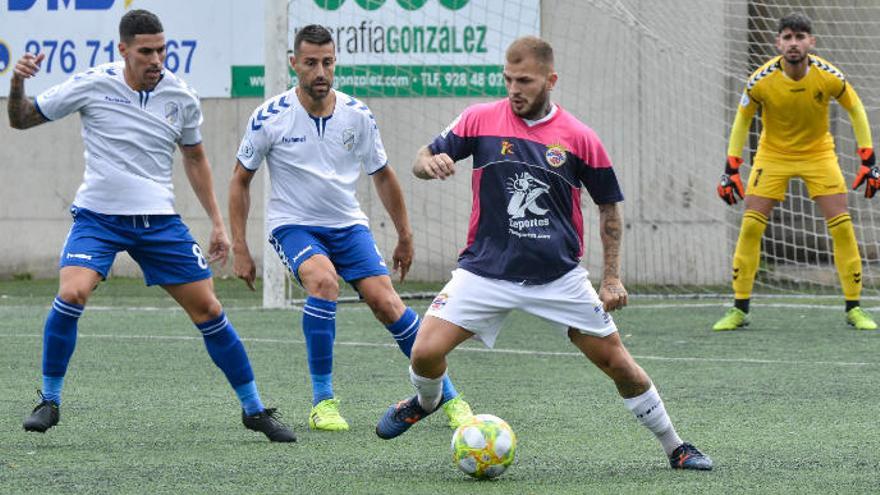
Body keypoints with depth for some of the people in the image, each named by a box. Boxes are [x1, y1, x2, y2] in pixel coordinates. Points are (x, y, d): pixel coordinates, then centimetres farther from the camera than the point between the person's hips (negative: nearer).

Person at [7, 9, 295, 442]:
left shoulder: (181, 98, -1)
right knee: (71, 294, -25)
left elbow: (195, 158, 16)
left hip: (159, 220, 2)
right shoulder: (91, 86, -8)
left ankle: (253, 409, 15)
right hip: (98, 216, -2)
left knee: (208, 310, 0)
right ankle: (50, 400, -7)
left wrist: (217, 221, 12)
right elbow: (21, 120, 1)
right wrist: (17, 85, -20)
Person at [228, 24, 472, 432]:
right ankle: (322, 399, -21)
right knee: (323, 281, -32)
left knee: (385, 302, -14)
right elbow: (241, 180, 0)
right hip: (293, 226, -2)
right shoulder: (270, 118, -11)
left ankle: (448, 396, 2)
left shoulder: (357, 115, -5)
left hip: (348, 225, 2)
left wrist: (404, 236, 14)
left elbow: (383, 176, 11)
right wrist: (239, 248, -4)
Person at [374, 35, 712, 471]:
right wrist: (430, 163, -23)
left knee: (617, 362, 0)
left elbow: (609, 205, 7)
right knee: (426, 352, -14)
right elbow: (423, 160, 3)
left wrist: (611, 278, 2)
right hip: (485, 269, 0)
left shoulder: (579, 138, -5)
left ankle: (675, 448, 19)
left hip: (559, 278, 0)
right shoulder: (480, 119, -4)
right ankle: (426, 401, 23)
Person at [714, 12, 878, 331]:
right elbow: (742, 119, -5)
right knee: (750, 226, -10)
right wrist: (731, 169, -7)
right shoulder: (761, 81, -21)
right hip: (773, 153, 0)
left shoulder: (828, 76, -20)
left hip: (818, 153, 0)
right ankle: (739, 310, 0)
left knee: (842, 226, -10)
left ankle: (854, 308, 2)